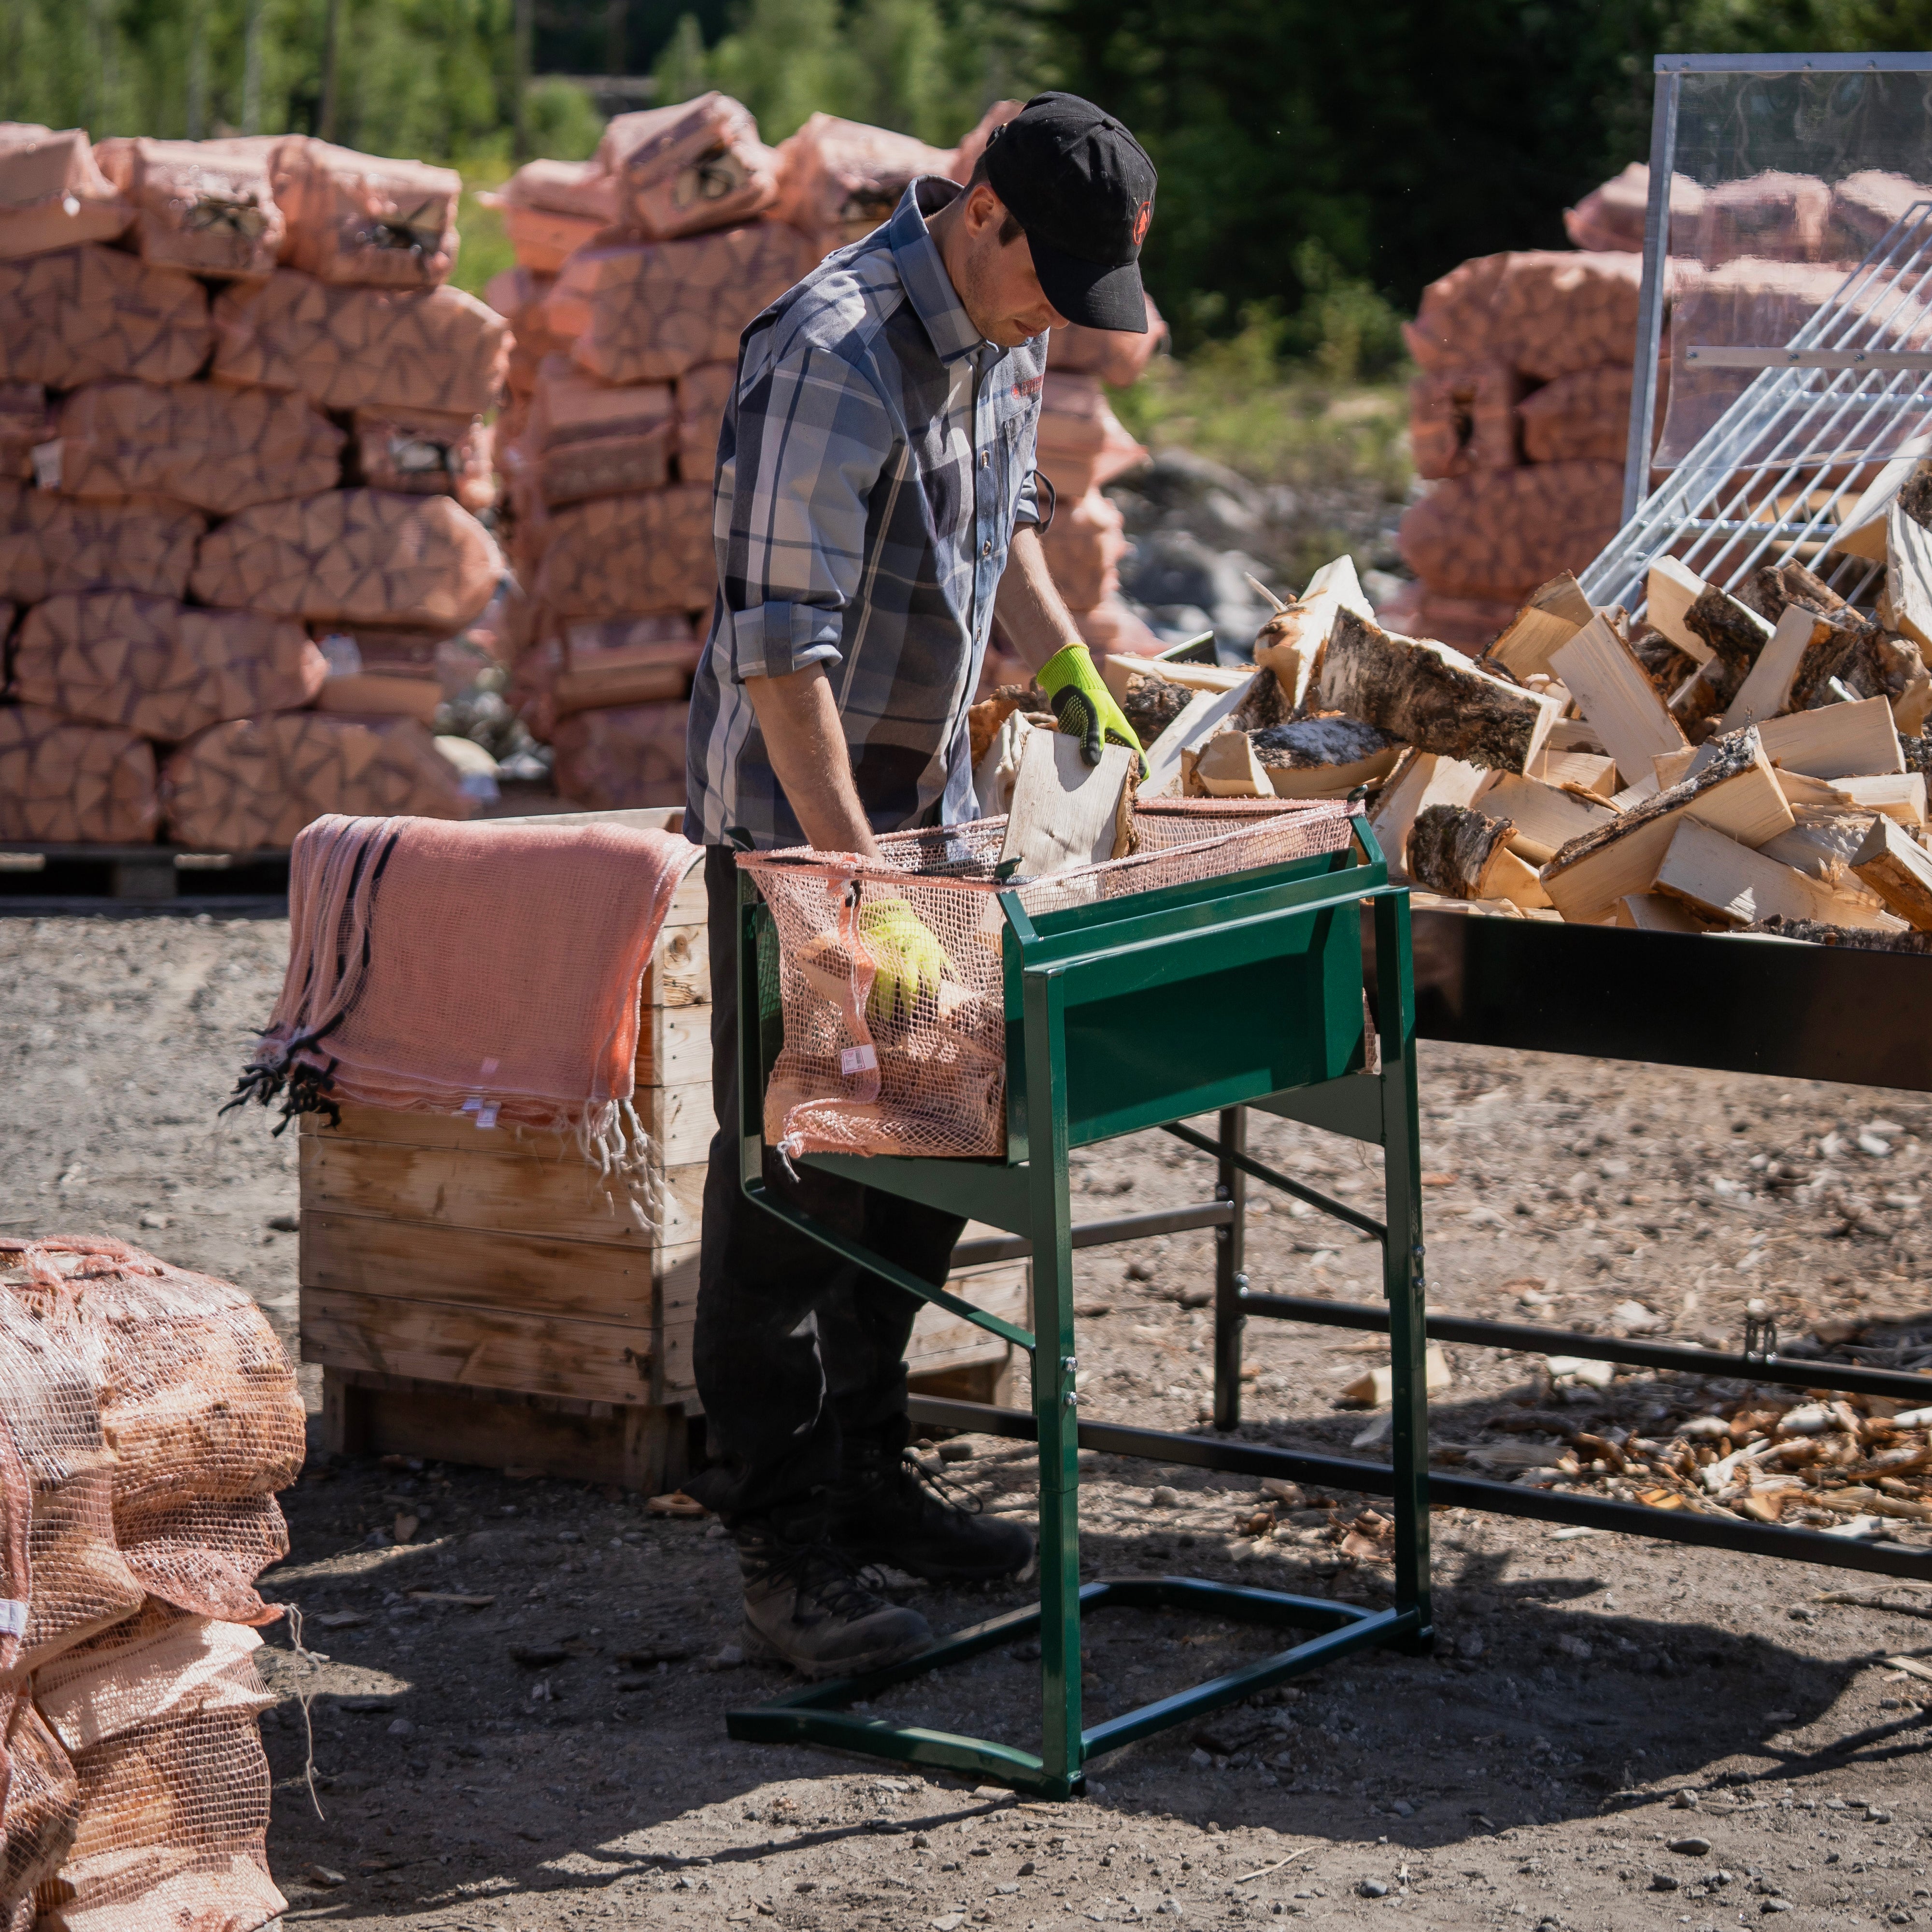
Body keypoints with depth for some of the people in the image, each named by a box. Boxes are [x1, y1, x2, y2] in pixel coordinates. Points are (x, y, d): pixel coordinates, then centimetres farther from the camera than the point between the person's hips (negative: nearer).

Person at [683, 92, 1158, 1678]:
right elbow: (780, 645, -30)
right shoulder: (834, 355, -26)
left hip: (926, 789, 9)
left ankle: (865, 1475, 27)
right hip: (793, 813, -9)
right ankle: (785, 1552, -2)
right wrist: (858, 883, -34)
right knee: (790, 1178, -6)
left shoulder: (1006, 327, 3)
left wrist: (1071, 669, 12)